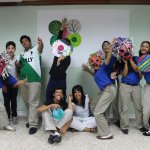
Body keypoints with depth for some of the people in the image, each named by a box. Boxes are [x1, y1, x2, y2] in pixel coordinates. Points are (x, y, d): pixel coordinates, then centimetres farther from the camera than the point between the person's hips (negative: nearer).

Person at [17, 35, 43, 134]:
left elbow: (41, 47, -23)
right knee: (27, 102, 14)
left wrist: (41, 43, -47)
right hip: (23, 80, 7)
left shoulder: (35, 50, 0)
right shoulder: (22, 54, 19)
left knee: (33, 102, -8)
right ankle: (32, 119, 30)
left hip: (34, 80, -7)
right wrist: (18, 65, 1)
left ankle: (33, 124, -5)